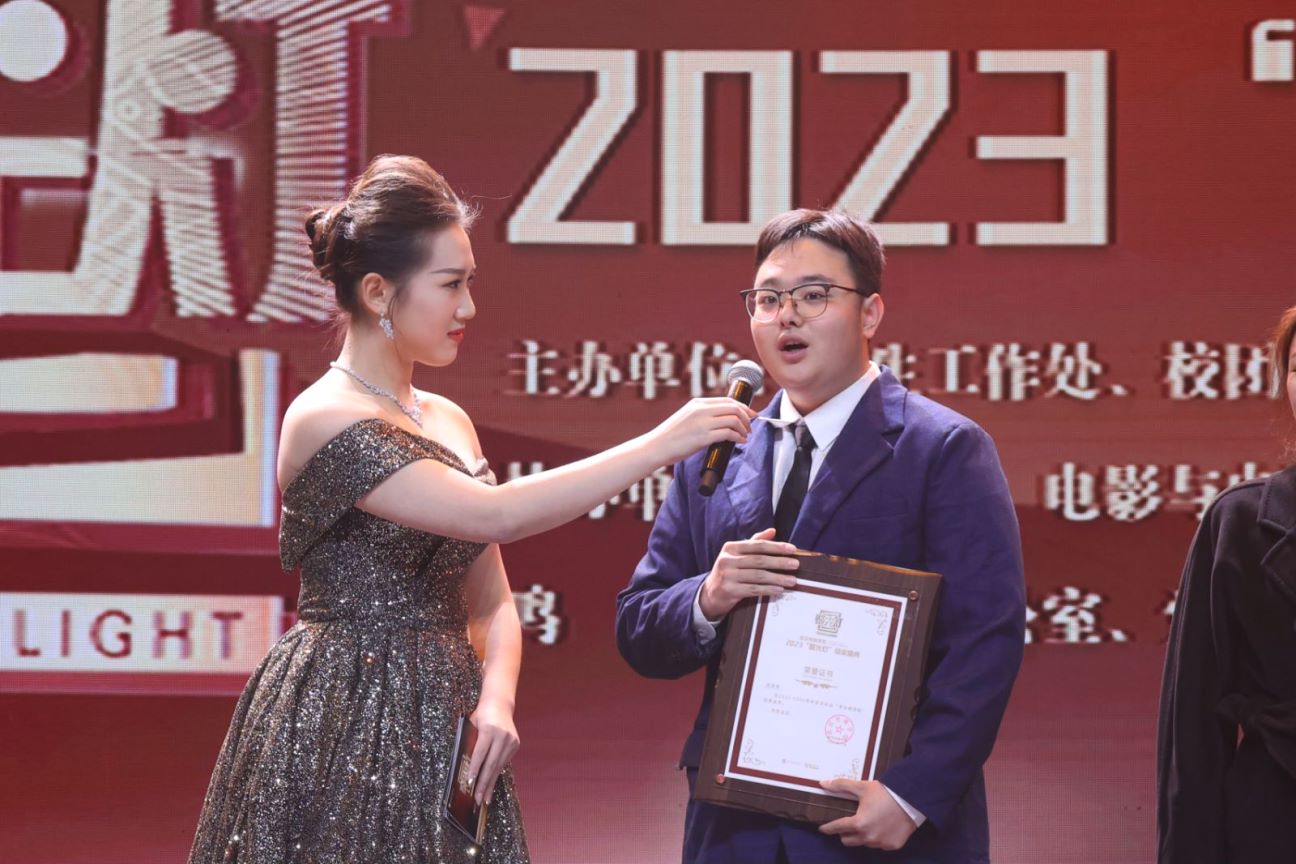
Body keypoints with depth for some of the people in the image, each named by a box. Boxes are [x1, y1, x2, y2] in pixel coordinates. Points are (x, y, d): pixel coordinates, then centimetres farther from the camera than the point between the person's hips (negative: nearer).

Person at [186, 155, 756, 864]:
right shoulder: (323, 419, -14)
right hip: (342, 735, -7)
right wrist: (661, 445, -22)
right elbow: (496, 515, -24)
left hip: (441, 737, 7)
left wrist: (496, 698, -8)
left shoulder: (449, 422, 12)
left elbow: (490, 602, 12)